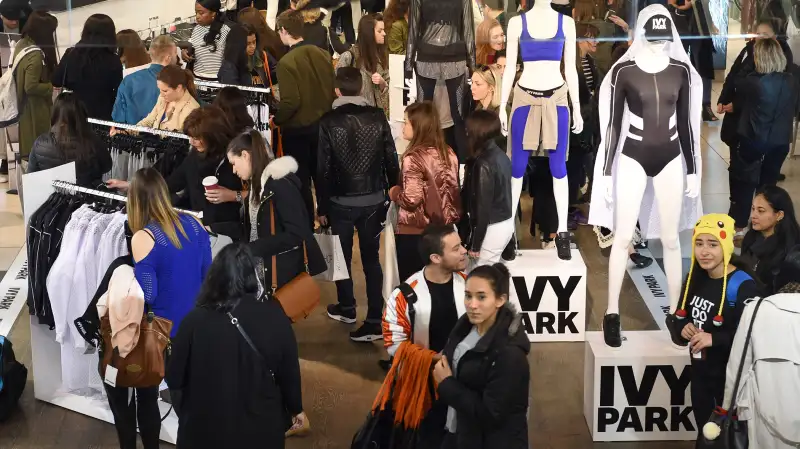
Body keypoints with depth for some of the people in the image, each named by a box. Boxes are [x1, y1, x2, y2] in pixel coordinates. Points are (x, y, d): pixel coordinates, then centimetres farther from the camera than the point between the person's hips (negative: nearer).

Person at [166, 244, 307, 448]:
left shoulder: (196, 320, -18)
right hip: (261, 430, 1)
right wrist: (295, 408, 14)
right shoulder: (275, 317, -16)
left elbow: (174, 379, -8)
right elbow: (289, 371, -4)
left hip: (205, 431, -1)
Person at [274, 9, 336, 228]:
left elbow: (291, 102, -24)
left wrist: (277, 119, -7)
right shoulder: (322, 54, -2)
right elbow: (333, 89, 6)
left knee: (300, 181, 7)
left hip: (297, 129, -6)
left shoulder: (286, 62, -21)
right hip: (322, 125, 6)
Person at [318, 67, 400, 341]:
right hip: (373, 200, 2)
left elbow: (324, 169, -9)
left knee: (343, 257, 17)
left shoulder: (328, 122, -11)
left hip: (341, 202, -2)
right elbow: (391, 160, -1)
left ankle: (346, 309, 33)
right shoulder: (377, 117, -5)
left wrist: (321, 207, 0)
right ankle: (375, 321, 0)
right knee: (372, 259, 6)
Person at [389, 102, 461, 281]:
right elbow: (452, 190, 9)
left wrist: (394, 193, -3)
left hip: (413, 232, -6)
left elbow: (412, 199, -21)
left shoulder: (413, 157, -17)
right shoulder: (448, 152, 3)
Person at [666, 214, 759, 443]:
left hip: (731, 374, -7)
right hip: (700, 370, 7)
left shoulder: (743, 286, -20)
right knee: (704, 431, 21)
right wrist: (682, 328, -9)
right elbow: (677, 317, 13)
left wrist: (714, 339, -30)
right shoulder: (696, 278, 4)